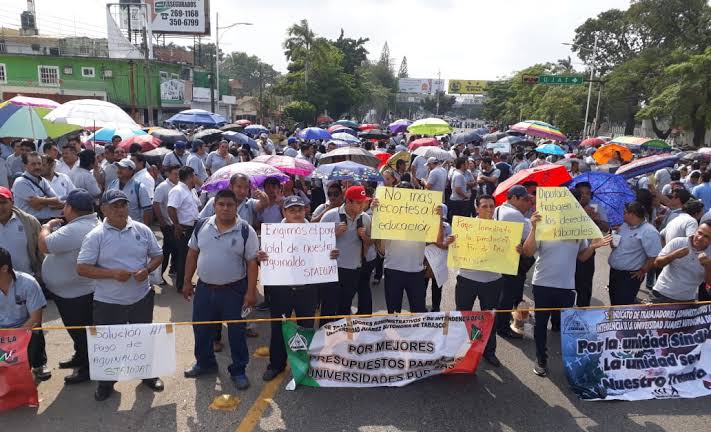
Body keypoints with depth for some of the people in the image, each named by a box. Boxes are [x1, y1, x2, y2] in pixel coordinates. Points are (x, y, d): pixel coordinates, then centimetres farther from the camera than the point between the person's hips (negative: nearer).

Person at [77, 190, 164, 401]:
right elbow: (82, 269, -13)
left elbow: (157, 255, 6)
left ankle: (148, 374, 40)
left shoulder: (142, 230, -3)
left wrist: (147, 269, -15)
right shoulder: (95, 236, -12)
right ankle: (106, 382, 35)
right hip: (108, 302, -2)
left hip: (141, 297, 3)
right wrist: (112, 273, -24)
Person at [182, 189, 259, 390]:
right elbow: (192, 254, 9)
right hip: (204, 287, 4)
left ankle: (238, 371, 25)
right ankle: (205, 363, 40)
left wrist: (251, 291, -14)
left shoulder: (246, 231, -11)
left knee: (236, 332, 8)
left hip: (234, 290, -4)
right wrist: (187, 282, 8)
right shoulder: (202, 226, 0)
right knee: (201, 329, 17)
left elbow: (252, 263, -10)